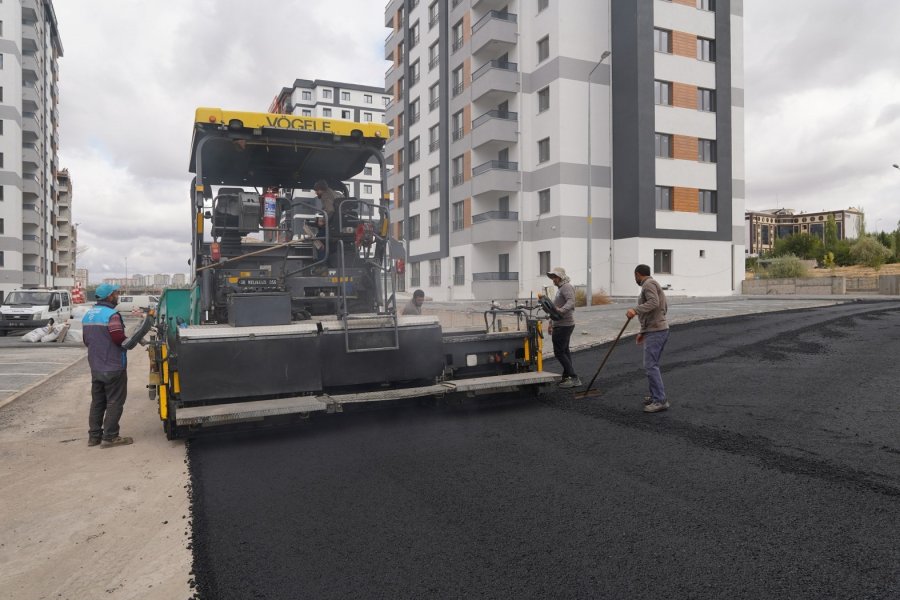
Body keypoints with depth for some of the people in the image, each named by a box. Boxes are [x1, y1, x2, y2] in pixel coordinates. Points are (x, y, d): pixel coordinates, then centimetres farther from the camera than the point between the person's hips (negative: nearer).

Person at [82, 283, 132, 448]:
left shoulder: (88, 315, 11)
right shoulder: (111, 314, -18)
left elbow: (86, 340, 16)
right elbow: (119, 339, -23)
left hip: (95, 367, 8)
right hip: (113, 368, -8)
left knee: (97, 401, 16)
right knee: (114, 402, 0)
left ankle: (94, 436, 21)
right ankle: (110, 437, 2)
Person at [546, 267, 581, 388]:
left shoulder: (567, 287, -11)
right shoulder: (560, 288, 22)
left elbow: (571, 302, -28)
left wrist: (561, 310, -44)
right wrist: (551, 323, 26)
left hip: (564, 325, -11)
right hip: (561, 324, 11)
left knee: (559, 352, -13)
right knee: (564, 351, 14)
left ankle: (574, 378, -12)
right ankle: (566, 377, 21)